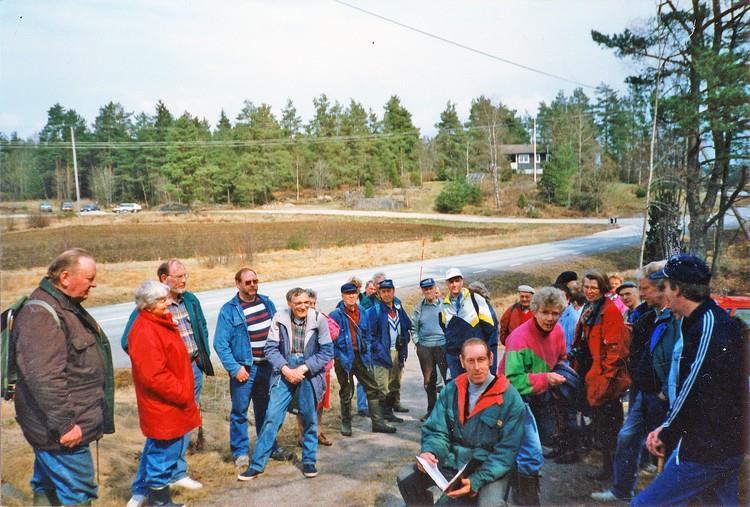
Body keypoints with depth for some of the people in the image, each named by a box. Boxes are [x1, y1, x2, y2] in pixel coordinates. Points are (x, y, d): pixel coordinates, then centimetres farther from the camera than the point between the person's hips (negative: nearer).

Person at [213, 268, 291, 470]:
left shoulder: (267, 303, 6)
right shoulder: (229, 309, -9)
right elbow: (220, 344, -12)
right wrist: (235, 368, -18)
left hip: (267, 367, 5)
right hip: (244, 368, -4)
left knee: (265, 410, 16)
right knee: (239, 412, 3)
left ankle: (270, 447, 28)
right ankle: (240, 452, 16)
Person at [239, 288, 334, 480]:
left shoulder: (318, 320, -8)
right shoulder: (280, 318, -6)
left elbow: (327, 351, -6)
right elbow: (271, 348, -3)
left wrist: (303, 368, -13)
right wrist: (286, 369, -14)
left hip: (309, 375, 0)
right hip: (285, 374, 0)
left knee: (310, 420, 9)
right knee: (272, 417, -2)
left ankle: (309, 461, 27)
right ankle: (256, 465, 8)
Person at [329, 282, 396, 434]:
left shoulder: (362, 312, 7)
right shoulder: (336, 314, -9)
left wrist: (366, 350, 8)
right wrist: (337, 355, -10)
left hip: (360, 355, 5)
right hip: (344, 357, -4)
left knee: (372, 389, 6)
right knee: (346, 392, 8)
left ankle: (378, 422, 15)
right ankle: (346, 424, 22)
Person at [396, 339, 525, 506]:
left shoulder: (510, 398, -12)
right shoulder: (451, 389, 1)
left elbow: (507, 450, -13)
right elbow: (437, 431, 0)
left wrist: (476, 481, -23)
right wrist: (428, 452, -24)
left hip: (490, 468, -4)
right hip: (453, 460, 4)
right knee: (405, 478, -11)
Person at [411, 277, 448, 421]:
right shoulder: (419, 307, 7)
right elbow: (413, 327, 14)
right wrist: (417, 342, 5)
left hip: (443, 345, -3)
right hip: (425, 347, 4)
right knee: (429, 380, 12)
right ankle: (431, 410, 24)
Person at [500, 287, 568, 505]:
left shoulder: (557, 331, -6)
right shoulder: (520, 338, -29)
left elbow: (561, 358, 14)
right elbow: (513, 380, -29)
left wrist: (561, 372, -5)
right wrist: (545, 379, -34)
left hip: (540, 394, 8)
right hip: (517, 396, -8)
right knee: (533, 452, -14)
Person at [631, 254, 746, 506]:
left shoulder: (708, 326, -20)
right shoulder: (718, 320, 12)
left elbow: (694, 391, -21)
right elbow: (689, 387, 13)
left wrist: (666, 435, -7)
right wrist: (667, 429, 7)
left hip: (705, 451, -10)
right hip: (728, 446, 10)